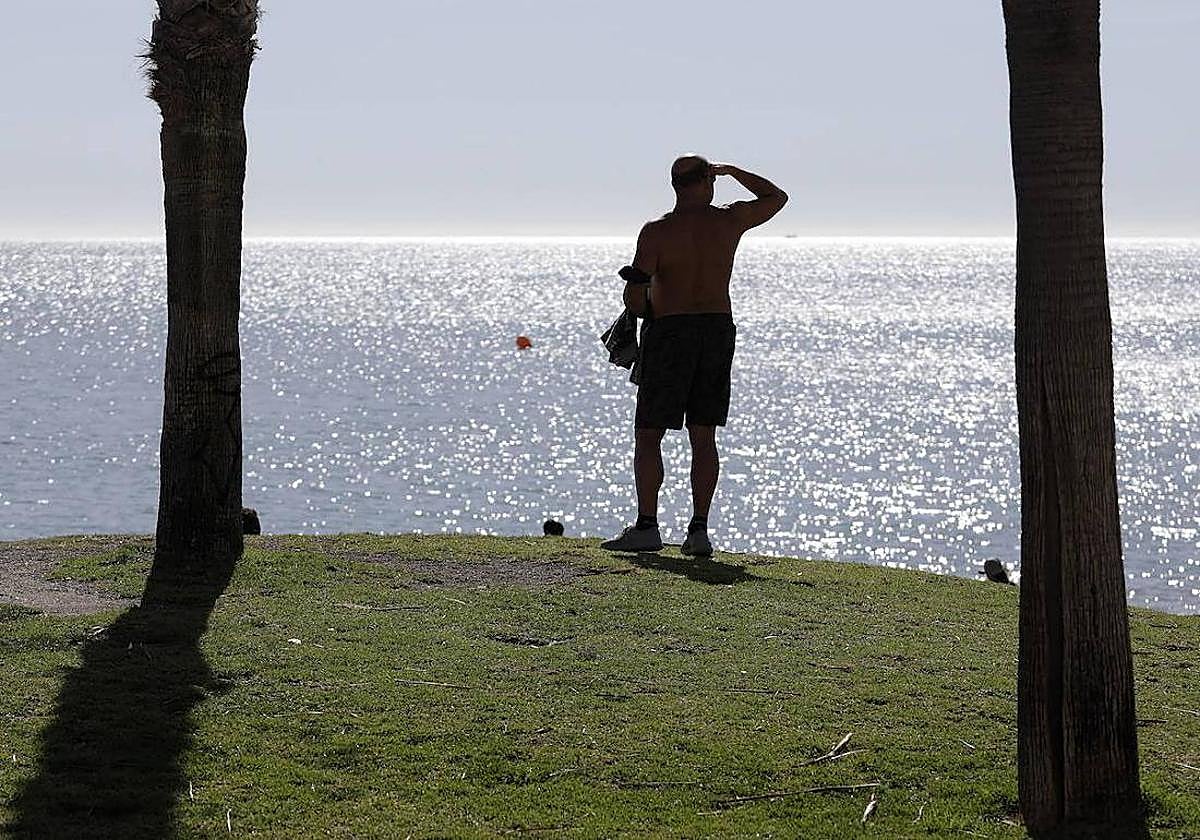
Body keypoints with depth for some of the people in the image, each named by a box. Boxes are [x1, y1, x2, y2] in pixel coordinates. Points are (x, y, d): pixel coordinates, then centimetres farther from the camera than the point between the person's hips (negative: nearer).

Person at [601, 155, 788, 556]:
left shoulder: (656, 232, -8)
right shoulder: (730, 221, 2)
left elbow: (634, 296, -12)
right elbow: (777, 197, 21)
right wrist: (732, 171, 28)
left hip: (670, 332, -3)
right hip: (719, 330, 4)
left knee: (648, 435, 2)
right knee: (703, 437, 7)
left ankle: (646, 527, -6)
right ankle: (699, 530, 2)